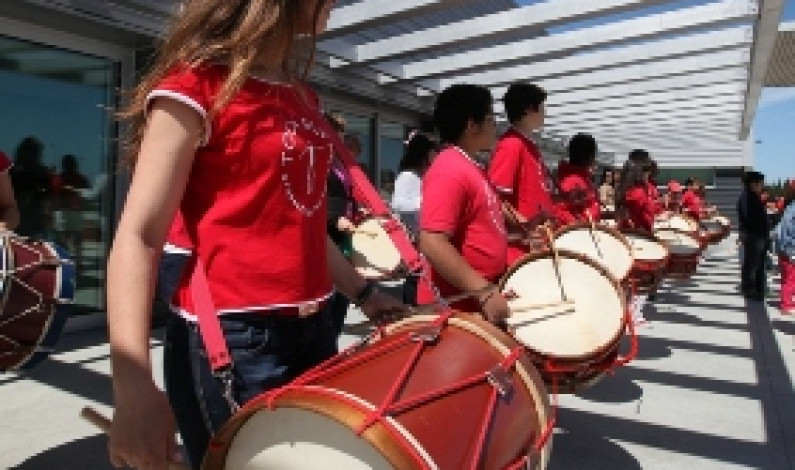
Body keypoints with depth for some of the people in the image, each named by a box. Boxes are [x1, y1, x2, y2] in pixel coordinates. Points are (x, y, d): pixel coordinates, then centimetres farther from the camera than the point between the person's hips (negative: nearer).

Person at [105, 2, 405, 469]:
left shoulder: (304, 98, 13)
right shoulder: (195, 86, -10)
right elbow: (139, 237, -15)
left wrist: (363, 292, 20)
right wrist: (133, 387, -24)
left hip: (312, 328, 8)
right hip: (231, 338, -7)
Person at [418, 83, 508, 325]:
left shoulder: (472, 168, 13)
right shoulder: (450, 170, -18)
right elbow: (433, 243, -27)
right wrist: (484, 291, -28)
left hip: (480, 301, 10)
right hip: (458, 307, -10)